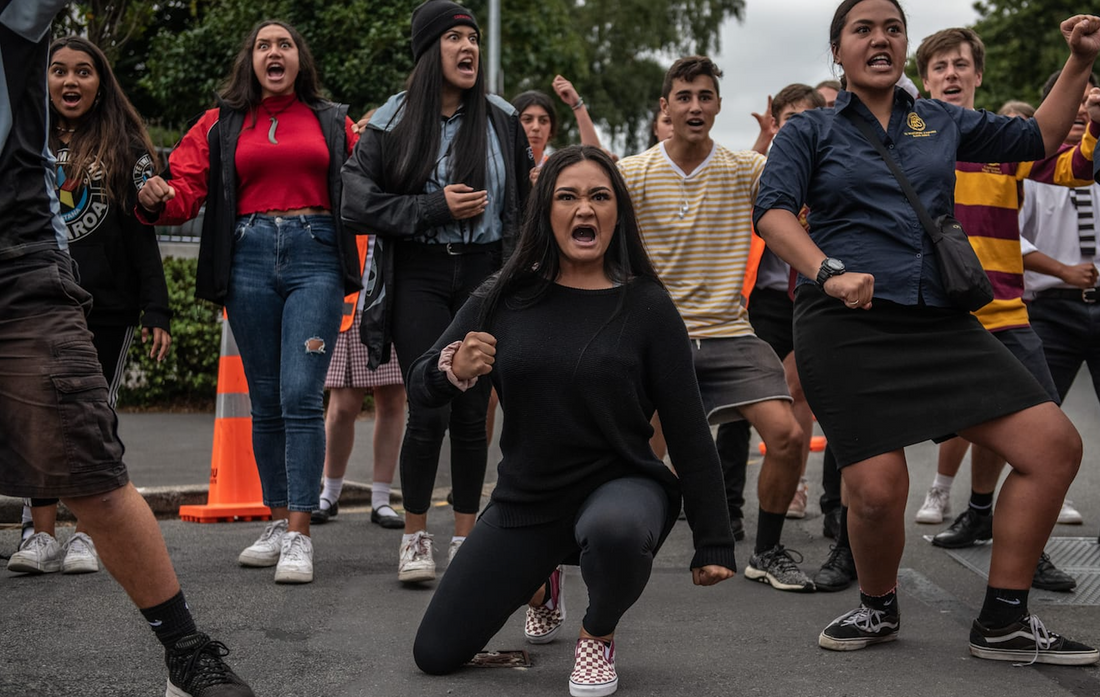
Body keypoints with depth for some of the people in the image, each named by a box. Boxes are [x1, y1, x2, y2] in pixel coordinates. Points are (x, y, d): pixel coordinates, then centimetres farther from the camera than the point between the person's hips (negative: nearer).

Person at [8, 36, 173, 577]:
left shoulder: (125, 148, 7)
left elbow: (142, 235, 2)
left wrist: (155, 311, -5)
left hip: (107, 309, -2)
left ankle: (86, 536, 10)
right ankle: (43, 536, 6)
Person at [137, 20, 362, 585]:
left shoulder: (332, 121, 12)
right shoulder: (222, 123, 13)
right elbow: (186, 188, 4)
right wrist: (156, 200, -16)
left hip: (315, 258, -2)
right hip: (250, 259, 2)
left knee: (301, 394, -12)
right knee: (266, 401, 7)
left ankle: (299, 536, -10)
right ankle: (278, 522, 19)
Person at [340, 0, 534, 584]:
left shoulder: (501, 120, 6)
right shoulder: (391, 125, -1)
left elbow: (523, 198, 17)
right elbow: (357, 206, -8)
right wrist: (436, 208, -14)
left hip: (484, 274, 2)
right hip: (419, 277, -2)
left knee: (473, 412, 3)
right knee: (430, 410, -10)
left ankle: (465, 538, 15)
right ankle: (415, 536, 7)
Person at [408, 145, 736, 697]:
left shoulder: (646, 307, -7)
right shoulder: (506, 298, -1)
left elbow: (688, 430, -6)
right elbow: (418, 388, 0)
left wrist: (713, 543, -9)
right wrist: (454, 371, -24)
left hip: (622, 485, -3)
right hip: (526, 498, 3)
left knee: (614, 528, -41)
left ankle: (598, 635, -5)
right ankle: (540, 580, 33)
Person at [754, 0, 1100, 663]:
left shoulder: (942, 122, 19)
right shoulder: (811, 130, 10)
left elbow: (1035, 139, 29)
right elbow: (772, 210, -4)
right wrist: (827, 273, -20)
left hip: (940, 320, 4)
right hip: (847, 322, -4)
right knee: (878, 489, -16)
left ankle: (1003, 622, 3)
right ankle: (879, 607, 18)